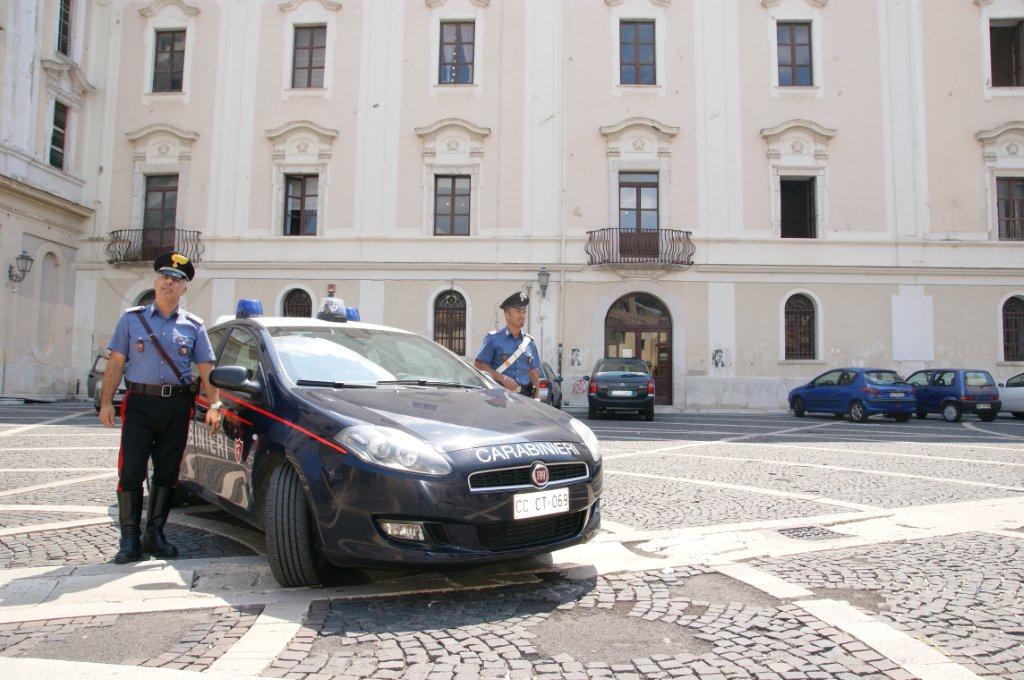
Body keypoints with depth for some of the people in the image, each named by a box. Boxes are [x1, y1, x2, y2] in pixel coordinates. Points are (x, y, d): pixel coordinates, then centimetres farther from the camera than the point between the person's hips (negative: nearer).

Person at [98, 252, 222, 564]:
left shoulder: (193, 326, 11)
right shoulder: (132, 318, 9)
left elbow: (206, 369, 8)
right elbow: (116, 363, 5)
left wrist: (214, 404, -4)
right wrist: (106, 401, -3)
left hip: (177, 406, 2)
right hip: (140, 402, -1)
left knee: (167, 473, 7)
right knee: (131, 471, -5)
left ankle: (155, 534, 19)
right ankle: (130, 540, 2)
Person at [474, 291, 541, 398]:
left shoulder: (530, 342, 17)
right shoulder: (493, 338, 2)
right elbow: (478, 364, -4)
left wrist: (536, 393, 8)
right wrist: (503, 378, -13)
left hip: (524, 396, 5)